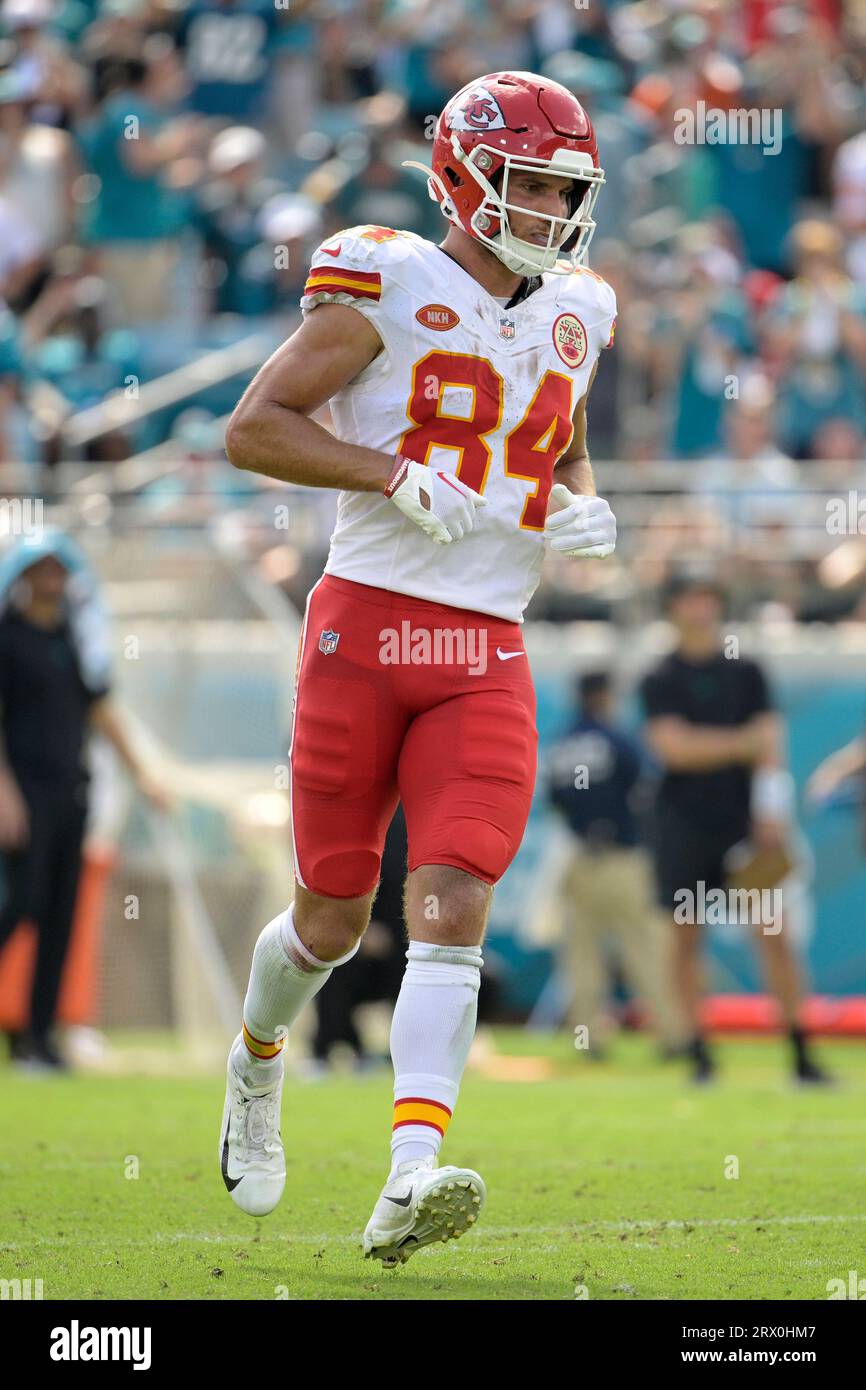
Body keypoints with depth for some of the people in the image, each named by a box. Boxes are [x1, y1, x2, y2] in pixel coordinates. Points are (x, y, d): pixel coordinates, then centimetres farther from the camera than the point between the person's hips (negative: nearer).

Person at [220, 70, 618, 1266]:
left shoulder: (572, 315, 12)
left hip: (485, 659, 3)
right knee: (334, 918, 7)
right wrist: (400, 476, -18)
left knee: (452, 912, -13)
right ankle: (257, 1062, 40)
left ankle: (411, 1180, -23)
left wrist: (577, 507, 5)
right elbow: (253, 428, -8)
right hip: (366, 627, -3)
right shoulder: (388, 286, -6)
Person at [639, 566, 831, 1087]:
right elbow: (673, 746, -8)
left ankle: (802, 1054, -7)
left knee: (774, 934, -7)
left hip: (743, 823, 0)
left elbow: (770, 744, 2)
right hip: (684, 824, 0)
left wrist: (772, 814, -9)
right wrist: (742, 744, -15)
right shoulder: (660, 681, 4)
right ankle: (700, 1052, 6)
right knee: (686, 937, 0)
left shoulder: (746, 672, 8)